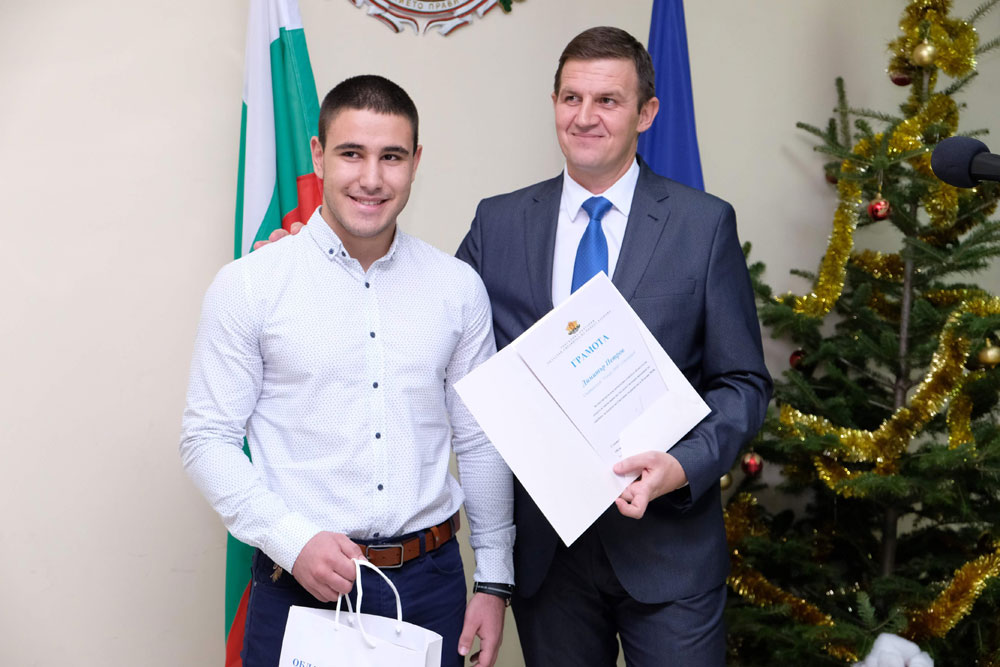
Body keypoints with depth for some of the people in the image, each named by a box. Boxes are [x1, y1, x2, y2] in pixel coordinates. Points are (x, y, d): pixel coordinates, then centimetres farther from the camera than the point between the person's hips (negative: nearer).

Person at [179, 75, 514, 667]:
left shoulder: (459, 287, 3)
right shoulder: (248, 286, -4)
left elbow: (480, 442, 6)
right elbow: (208, 440, -4)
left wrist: (494, 582, 5)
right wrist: (294, 540, -15)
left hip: (431, 577, 3)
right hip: (300, 584, -2)